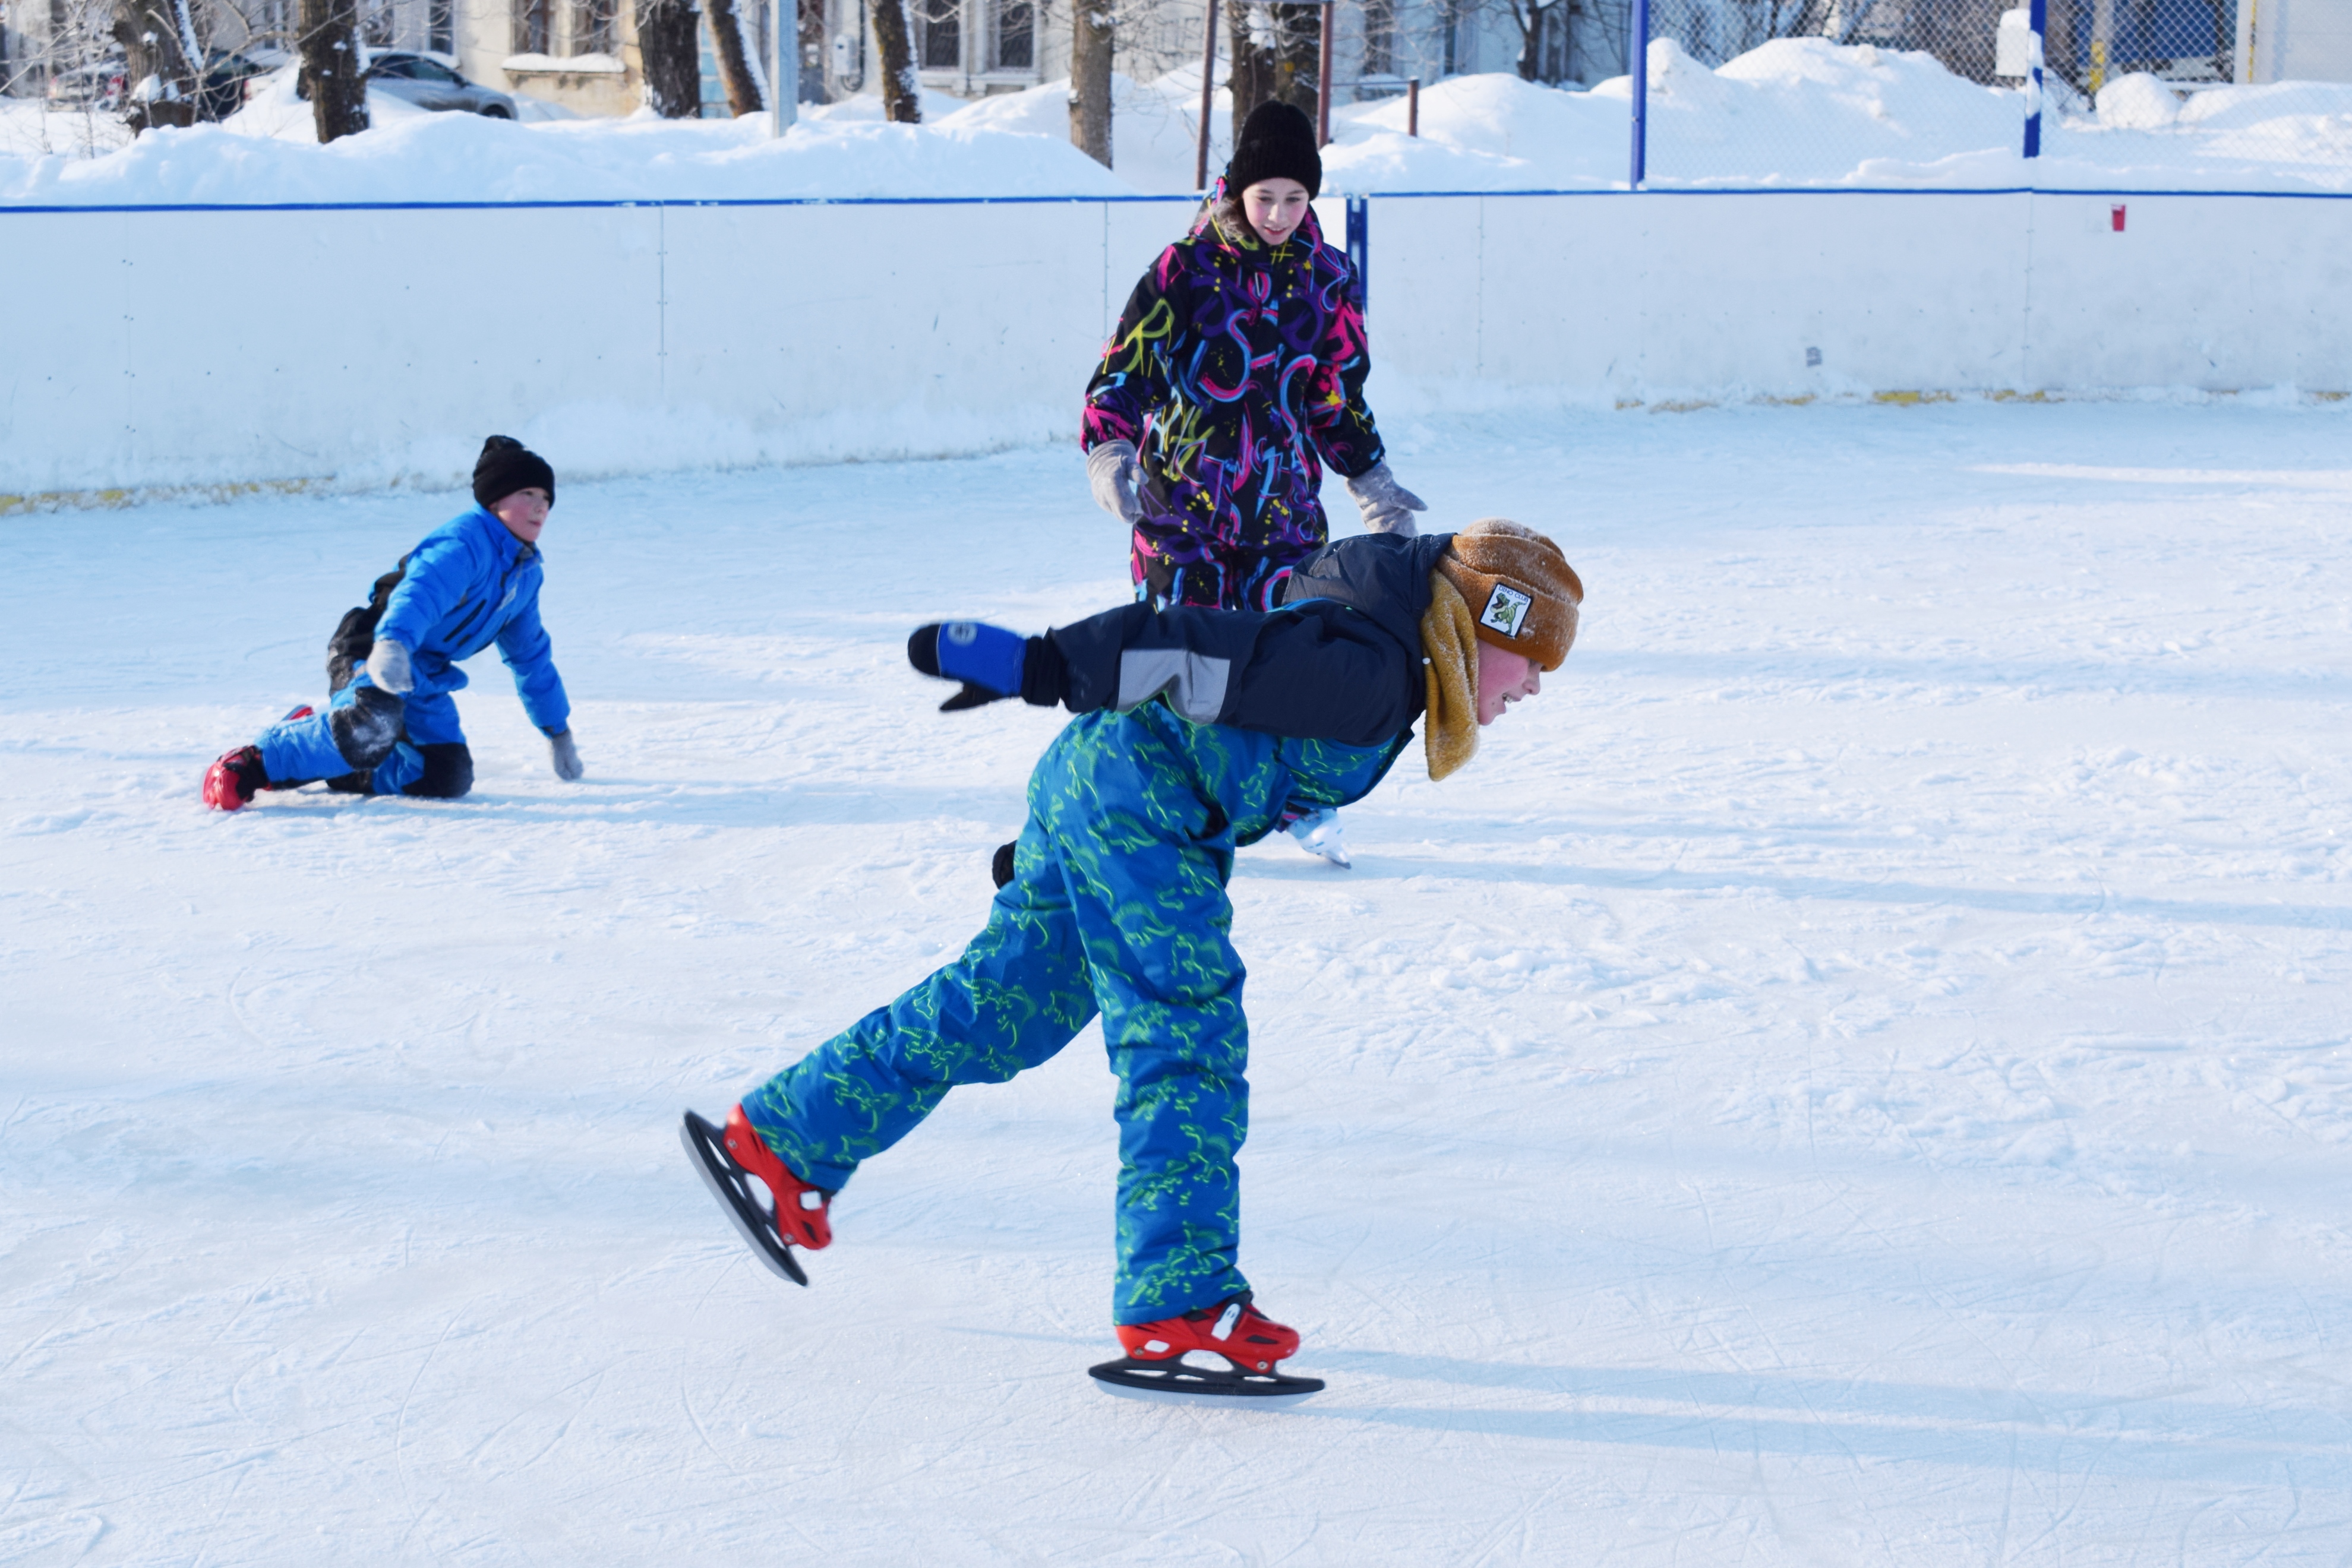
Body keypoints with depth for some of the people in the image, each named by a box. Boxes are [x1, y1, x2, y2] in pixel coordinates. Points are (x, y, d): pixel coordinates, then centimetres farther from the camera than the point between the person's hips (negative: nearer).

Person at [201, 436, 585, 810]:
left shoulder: (525, 572, 12)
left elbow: (531, 656, 24)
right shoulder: (466, 542, -17)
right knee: (371, 730, -38)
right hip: (372, 653, -9)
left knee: (448, 779, -7)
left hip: (422, 680, 9)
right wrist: (393, 643, -58)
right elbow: (421, 591, -37)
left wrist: (558, 732, 29)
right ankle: (255, 761, -20)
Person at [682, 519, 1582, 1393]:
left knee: (992, 1008, 16)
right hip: (1136, 800, -11)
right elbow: (1206, 654, -23)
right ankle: (1178, 1305, -12)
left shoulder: (1364, 667, 18)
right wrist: (1041, 667, -28)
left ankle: (779, 1144, 24)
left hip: (1087, 787, 11)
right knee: (1187, 1039, -11)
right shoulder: (1370, 675, -15)